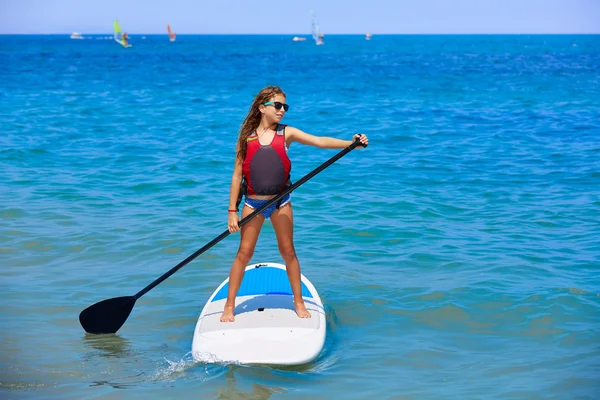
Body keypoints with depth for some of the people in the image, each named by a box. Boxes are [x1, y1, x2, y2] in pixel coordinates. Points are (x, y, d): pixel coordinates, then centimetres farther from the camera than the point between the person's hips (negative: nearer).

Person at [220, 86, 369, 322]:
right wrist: (232, 211, -3)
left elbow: (319, 142, -14)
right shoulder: (247, 137, -3)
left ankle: (299, 302, 21)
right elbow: (237, 175, -1)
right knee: (244, 253, 3)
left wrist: (351, 143, -29)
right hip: (253, 203, -1)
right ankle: (229, 305, 13)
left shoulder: (286, 134, -2)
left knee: (288, 251, 8)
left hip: (280, 202, 1)